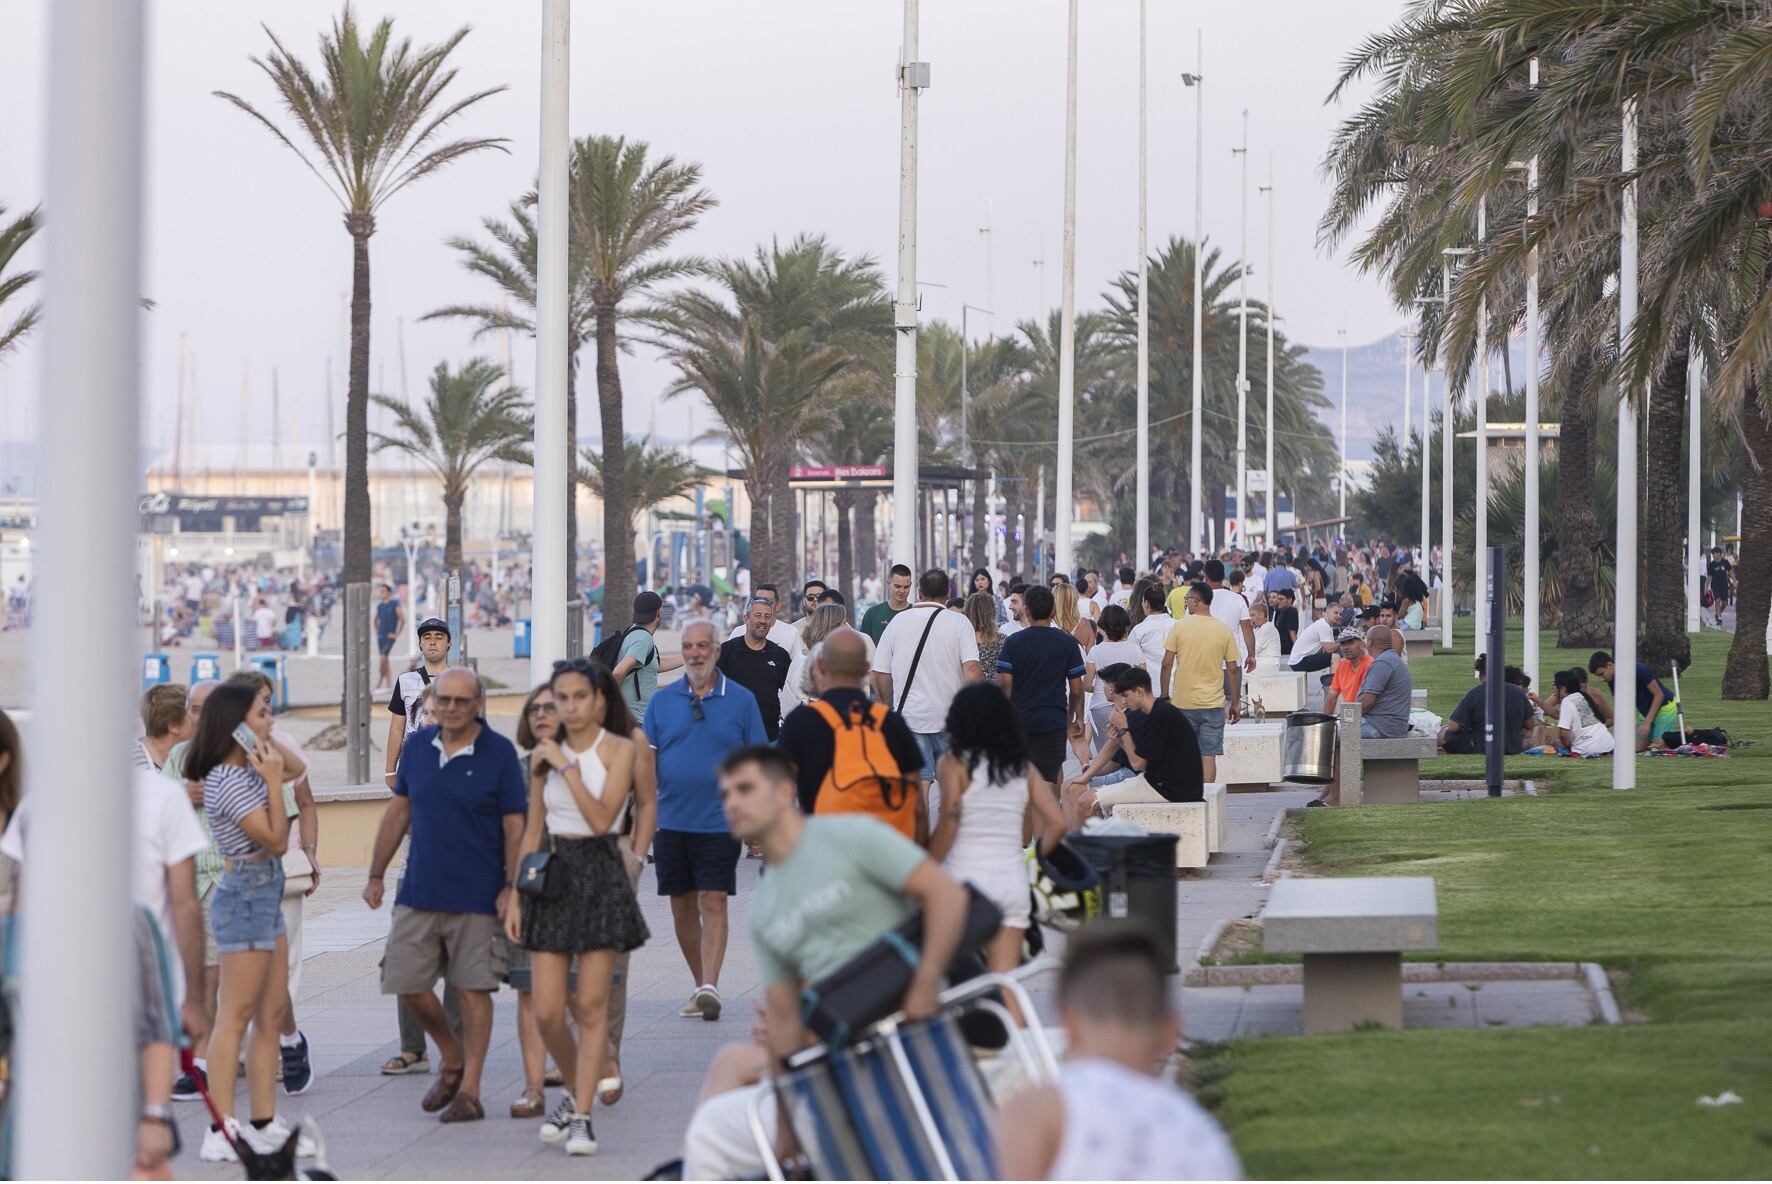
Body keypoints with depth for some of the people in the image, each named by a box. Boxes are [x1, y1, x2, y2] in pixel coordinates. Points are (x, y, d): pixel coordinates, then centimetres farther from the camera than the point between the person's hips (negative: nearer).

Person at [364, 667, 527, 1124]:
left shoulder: (499, 753, -6)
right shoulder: (417, 746, 6)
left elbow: (515, 826, -5)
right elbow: (397, 812, 14)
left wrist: (511, 887, -12)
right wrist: (376, 876, 14)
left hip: (477, 896, -4)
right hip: (419, 893, 5)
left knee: (472, 990, 0)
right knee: (407, 983, 4)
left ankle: (469, 1090, 7)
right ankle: (452, 1059, 28)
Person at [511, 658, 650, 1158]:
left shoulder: (619, 750, -3)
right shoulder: (545, 754, 9)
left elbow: (601, 817, -15)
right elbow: (532, 831, 13)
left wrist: (566, 767, -15)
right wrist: (516, 898, 9)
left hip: (601, 876, -4)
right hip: (552, 877, 4)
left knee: (591, 1006, -5)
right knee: (546, 1012, -1)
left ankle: (581, 1117, -1)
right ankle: (575, 1091, 24)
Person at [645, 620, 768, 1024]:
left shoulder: (741, 701, 2)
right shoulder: (662, 701, 7)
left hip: (720, 821, -3)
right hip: (671, 820, 3)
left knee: (714, 903, -10)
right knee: (682, 906, 8)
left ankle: (710, 986, -15)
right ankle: (699, 985, 19)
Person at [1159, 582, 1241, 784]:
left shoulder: (1179, 626, -4)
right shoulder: (1224, 630, -1)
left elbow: (1167, 664, -4)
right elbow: (1233, 670, 0)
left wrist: (1165, 696, 6)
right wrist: (1235, 704, 8)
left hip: (1183, 701, 0)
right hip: (1213, 702, 0)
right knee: (1208, 756, 1)